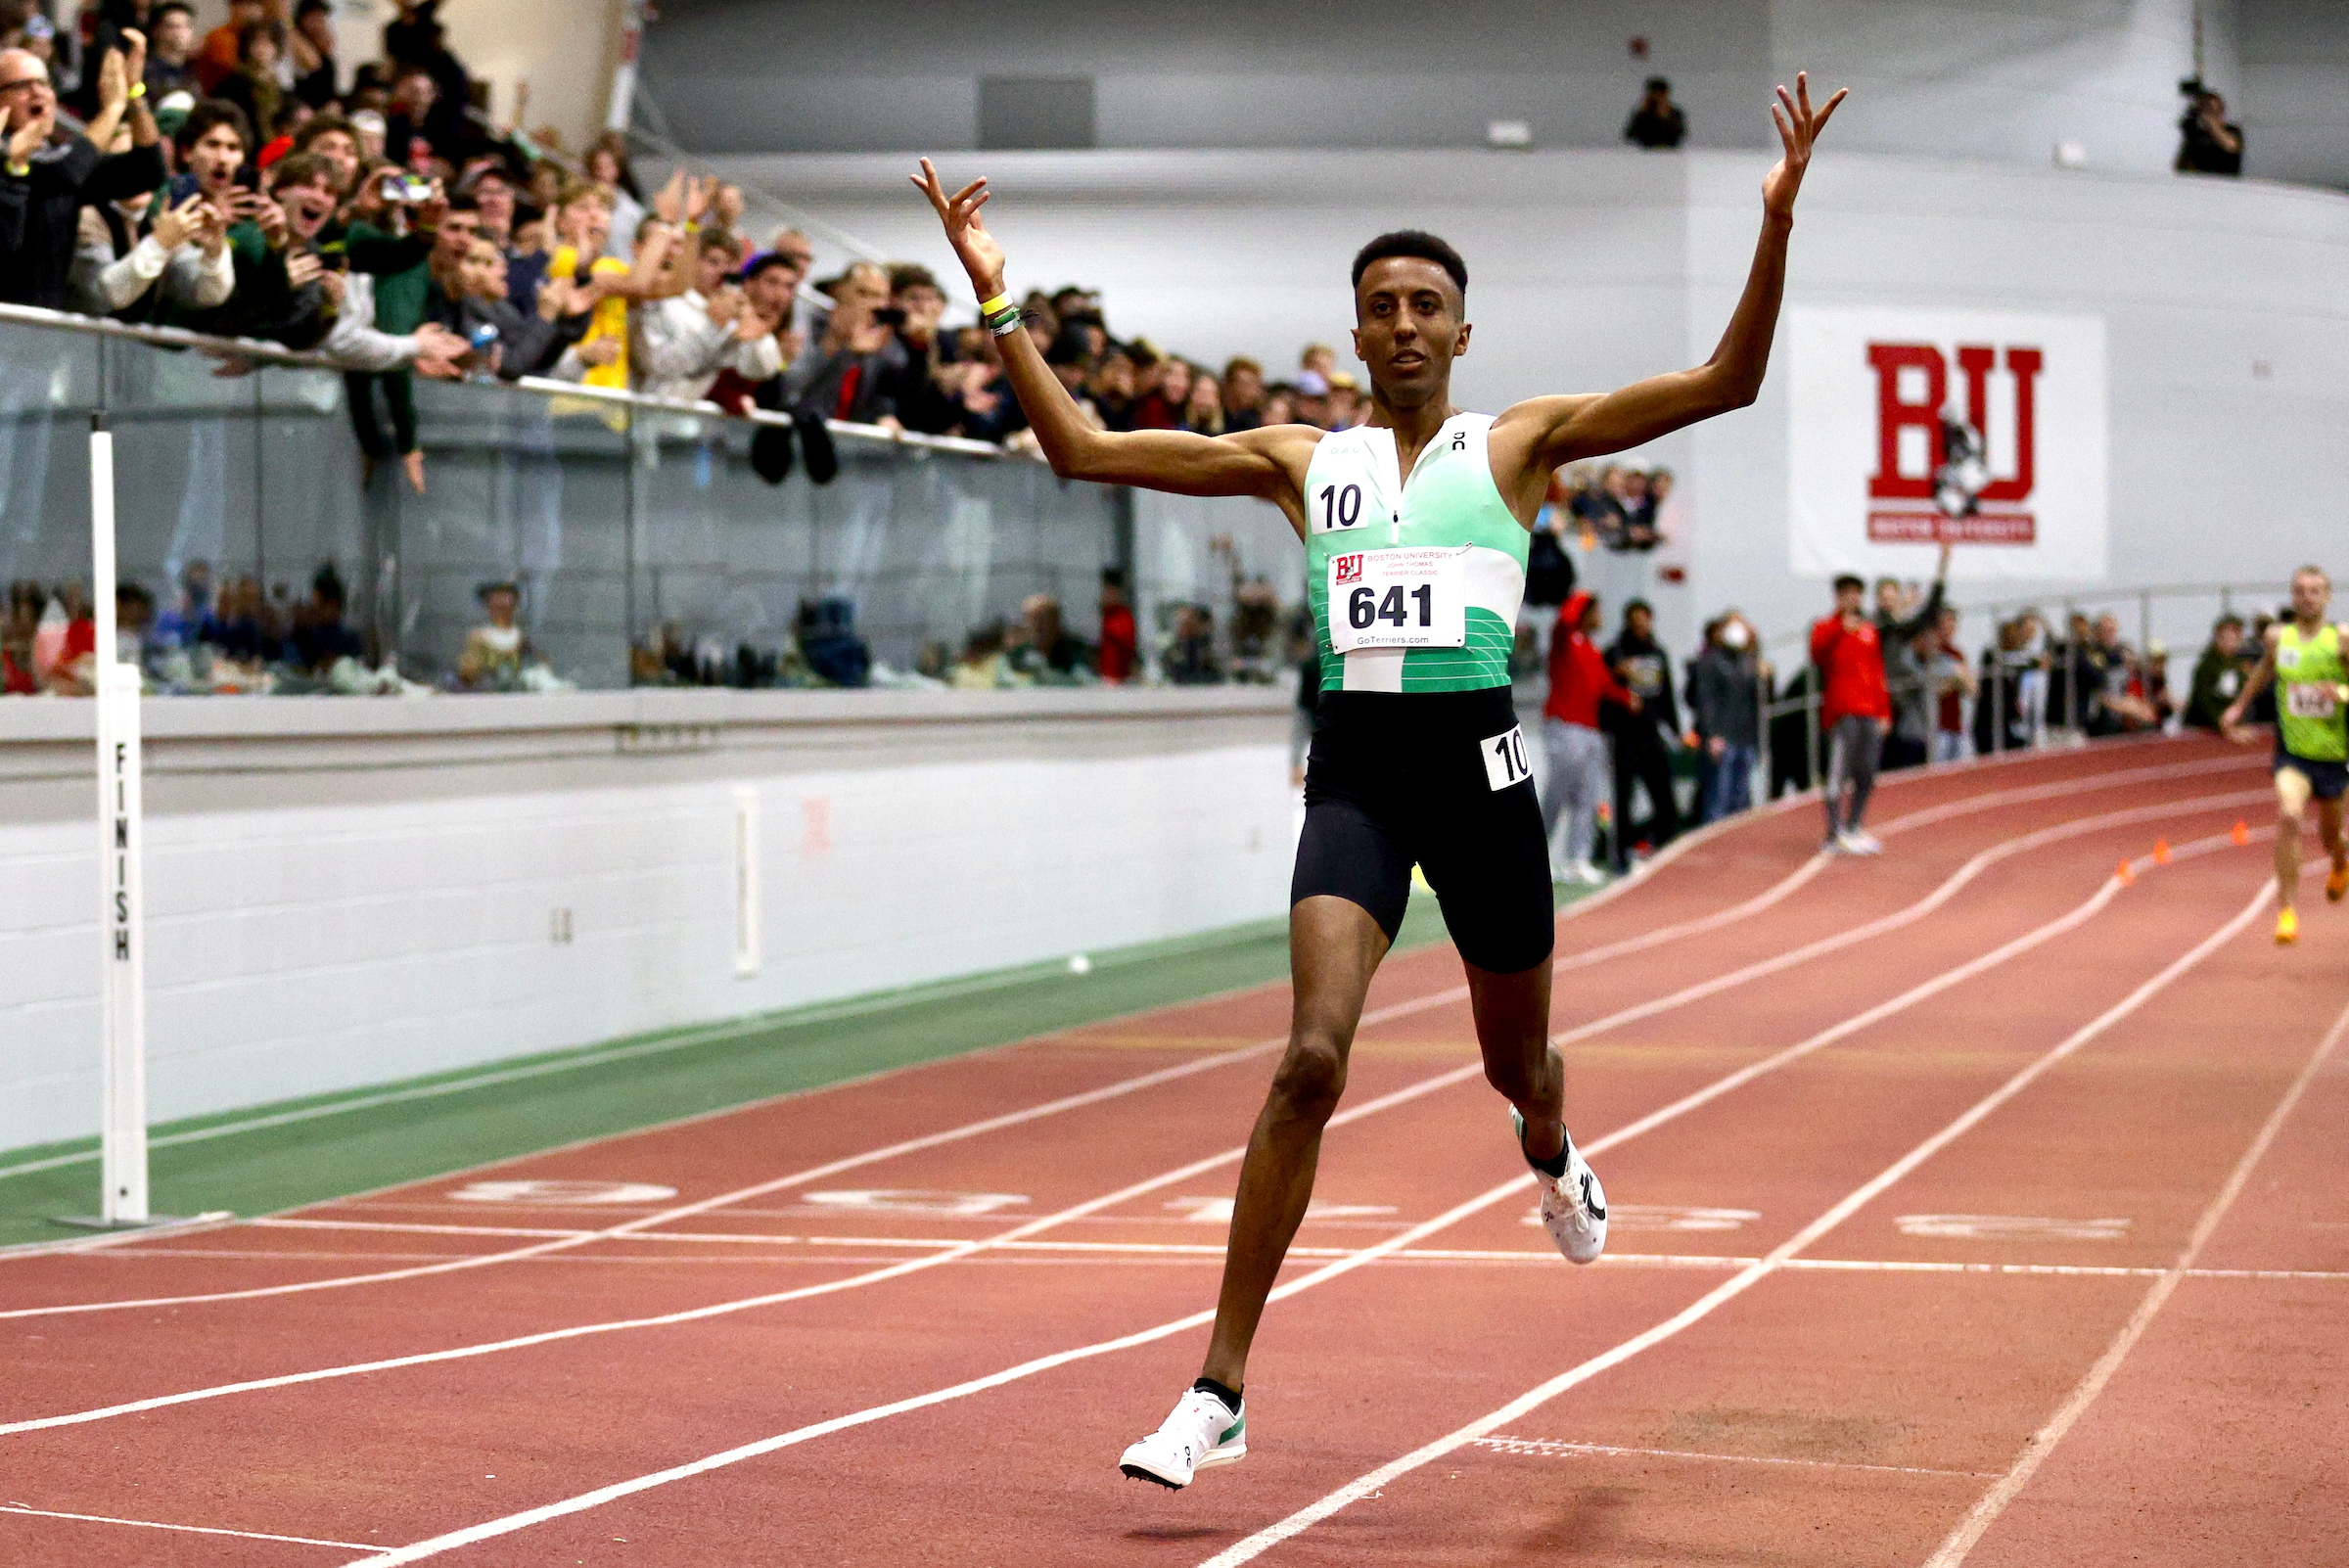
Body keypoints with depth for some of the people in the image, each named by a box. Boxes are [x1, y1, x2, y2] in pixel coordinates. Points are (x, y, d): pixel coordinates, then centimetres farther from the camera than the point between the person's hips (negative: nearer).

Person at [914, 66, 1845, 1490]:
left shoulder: (1518, 442, 6)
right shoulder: (1303, 460, 11)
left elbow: (1727, 383, -3)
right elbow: (1081, 452, 9)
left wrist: (1776, 223, -14)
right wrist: (998, 301, 3)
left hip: (1479, 757, 0)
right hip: (1356, 767, 0)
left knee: (1516, 1058, 17)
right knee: (1311, 1061, -17)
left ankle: (1557, 1159, 59)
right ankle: (1222, 1392, -15)